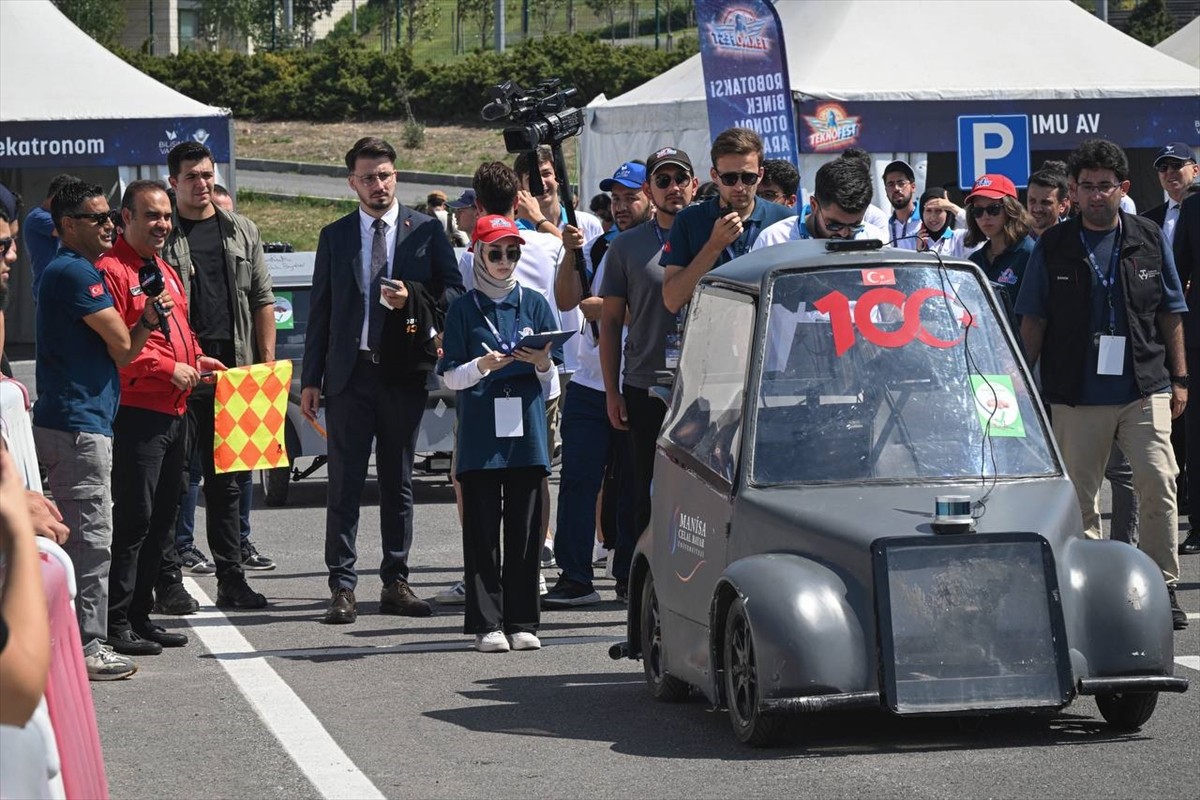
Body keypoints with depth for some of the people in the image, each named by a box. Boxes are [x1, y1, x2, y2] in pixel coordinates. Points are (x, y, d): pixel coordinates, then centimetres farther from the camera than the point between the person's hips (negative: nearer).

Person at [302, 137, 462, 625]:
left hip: (404, 373, 0)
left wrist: (413, 300, -15)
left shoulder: (425, 231, 5)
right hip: (350, 373, 0)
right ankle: (342, 587, -2)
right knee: (345, 484, -3)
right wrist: (311, 379, 3)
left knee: (399, 483, 7)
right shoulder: (335, 236, 9)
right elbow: (320, 309, 8)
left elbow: (453, 293, 5)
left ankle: (396, 584, 13)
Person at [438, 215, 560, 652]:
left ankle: (521, 622, 5)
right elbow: (450, 376, 4)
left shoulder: (534, 304, 11)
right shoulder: (464, 309, 6)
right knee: (482, 530, -3)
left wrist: (543, 363, -8)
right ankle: (487, 624, -1)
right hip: (480, 433, -2)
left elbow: (551, 378, 14)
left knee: (525, 528, 0)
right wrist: (483, 365, -14)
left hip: (526, 431, 2)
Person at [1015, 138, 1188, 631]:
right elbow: (1033, 321, 8)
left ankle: (1162, 588, 0)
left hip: (1145, 389, 0)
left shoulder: (1149, 241, 8)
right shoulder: (1053, 248, 4)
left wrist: (1178, 379, 10)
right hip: (1076, 395, 0)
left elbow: (1170, 313, 13)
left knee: (1158, 485, -9)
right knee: (1080, 498, 4)